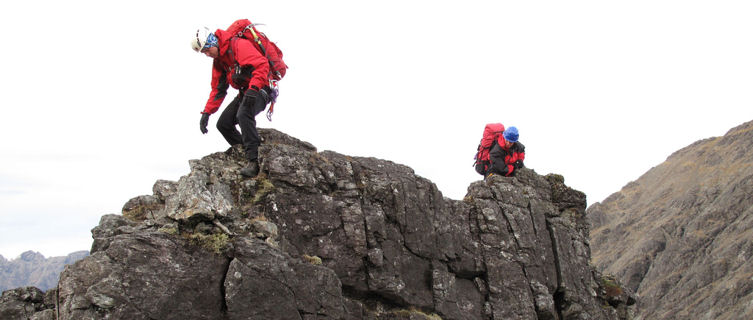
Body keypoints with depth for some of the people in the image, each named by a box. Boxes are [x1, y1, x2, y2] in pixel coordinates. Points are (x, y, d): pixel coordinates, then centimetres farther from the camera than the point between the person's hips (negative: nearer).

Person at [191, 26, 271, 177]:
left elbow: (262, 65, -28)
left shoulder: (239, 45, -16)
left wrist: (253, 89, -39)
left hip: (260, 90, -9)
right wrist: (206, 113, 10)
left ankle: (254, 162, -38)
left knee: (243, 114, -34)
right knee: (223, 124, 1)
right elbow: (218, 89, 19)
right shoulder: (218, 60, 13)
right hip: (244, 92, 10)